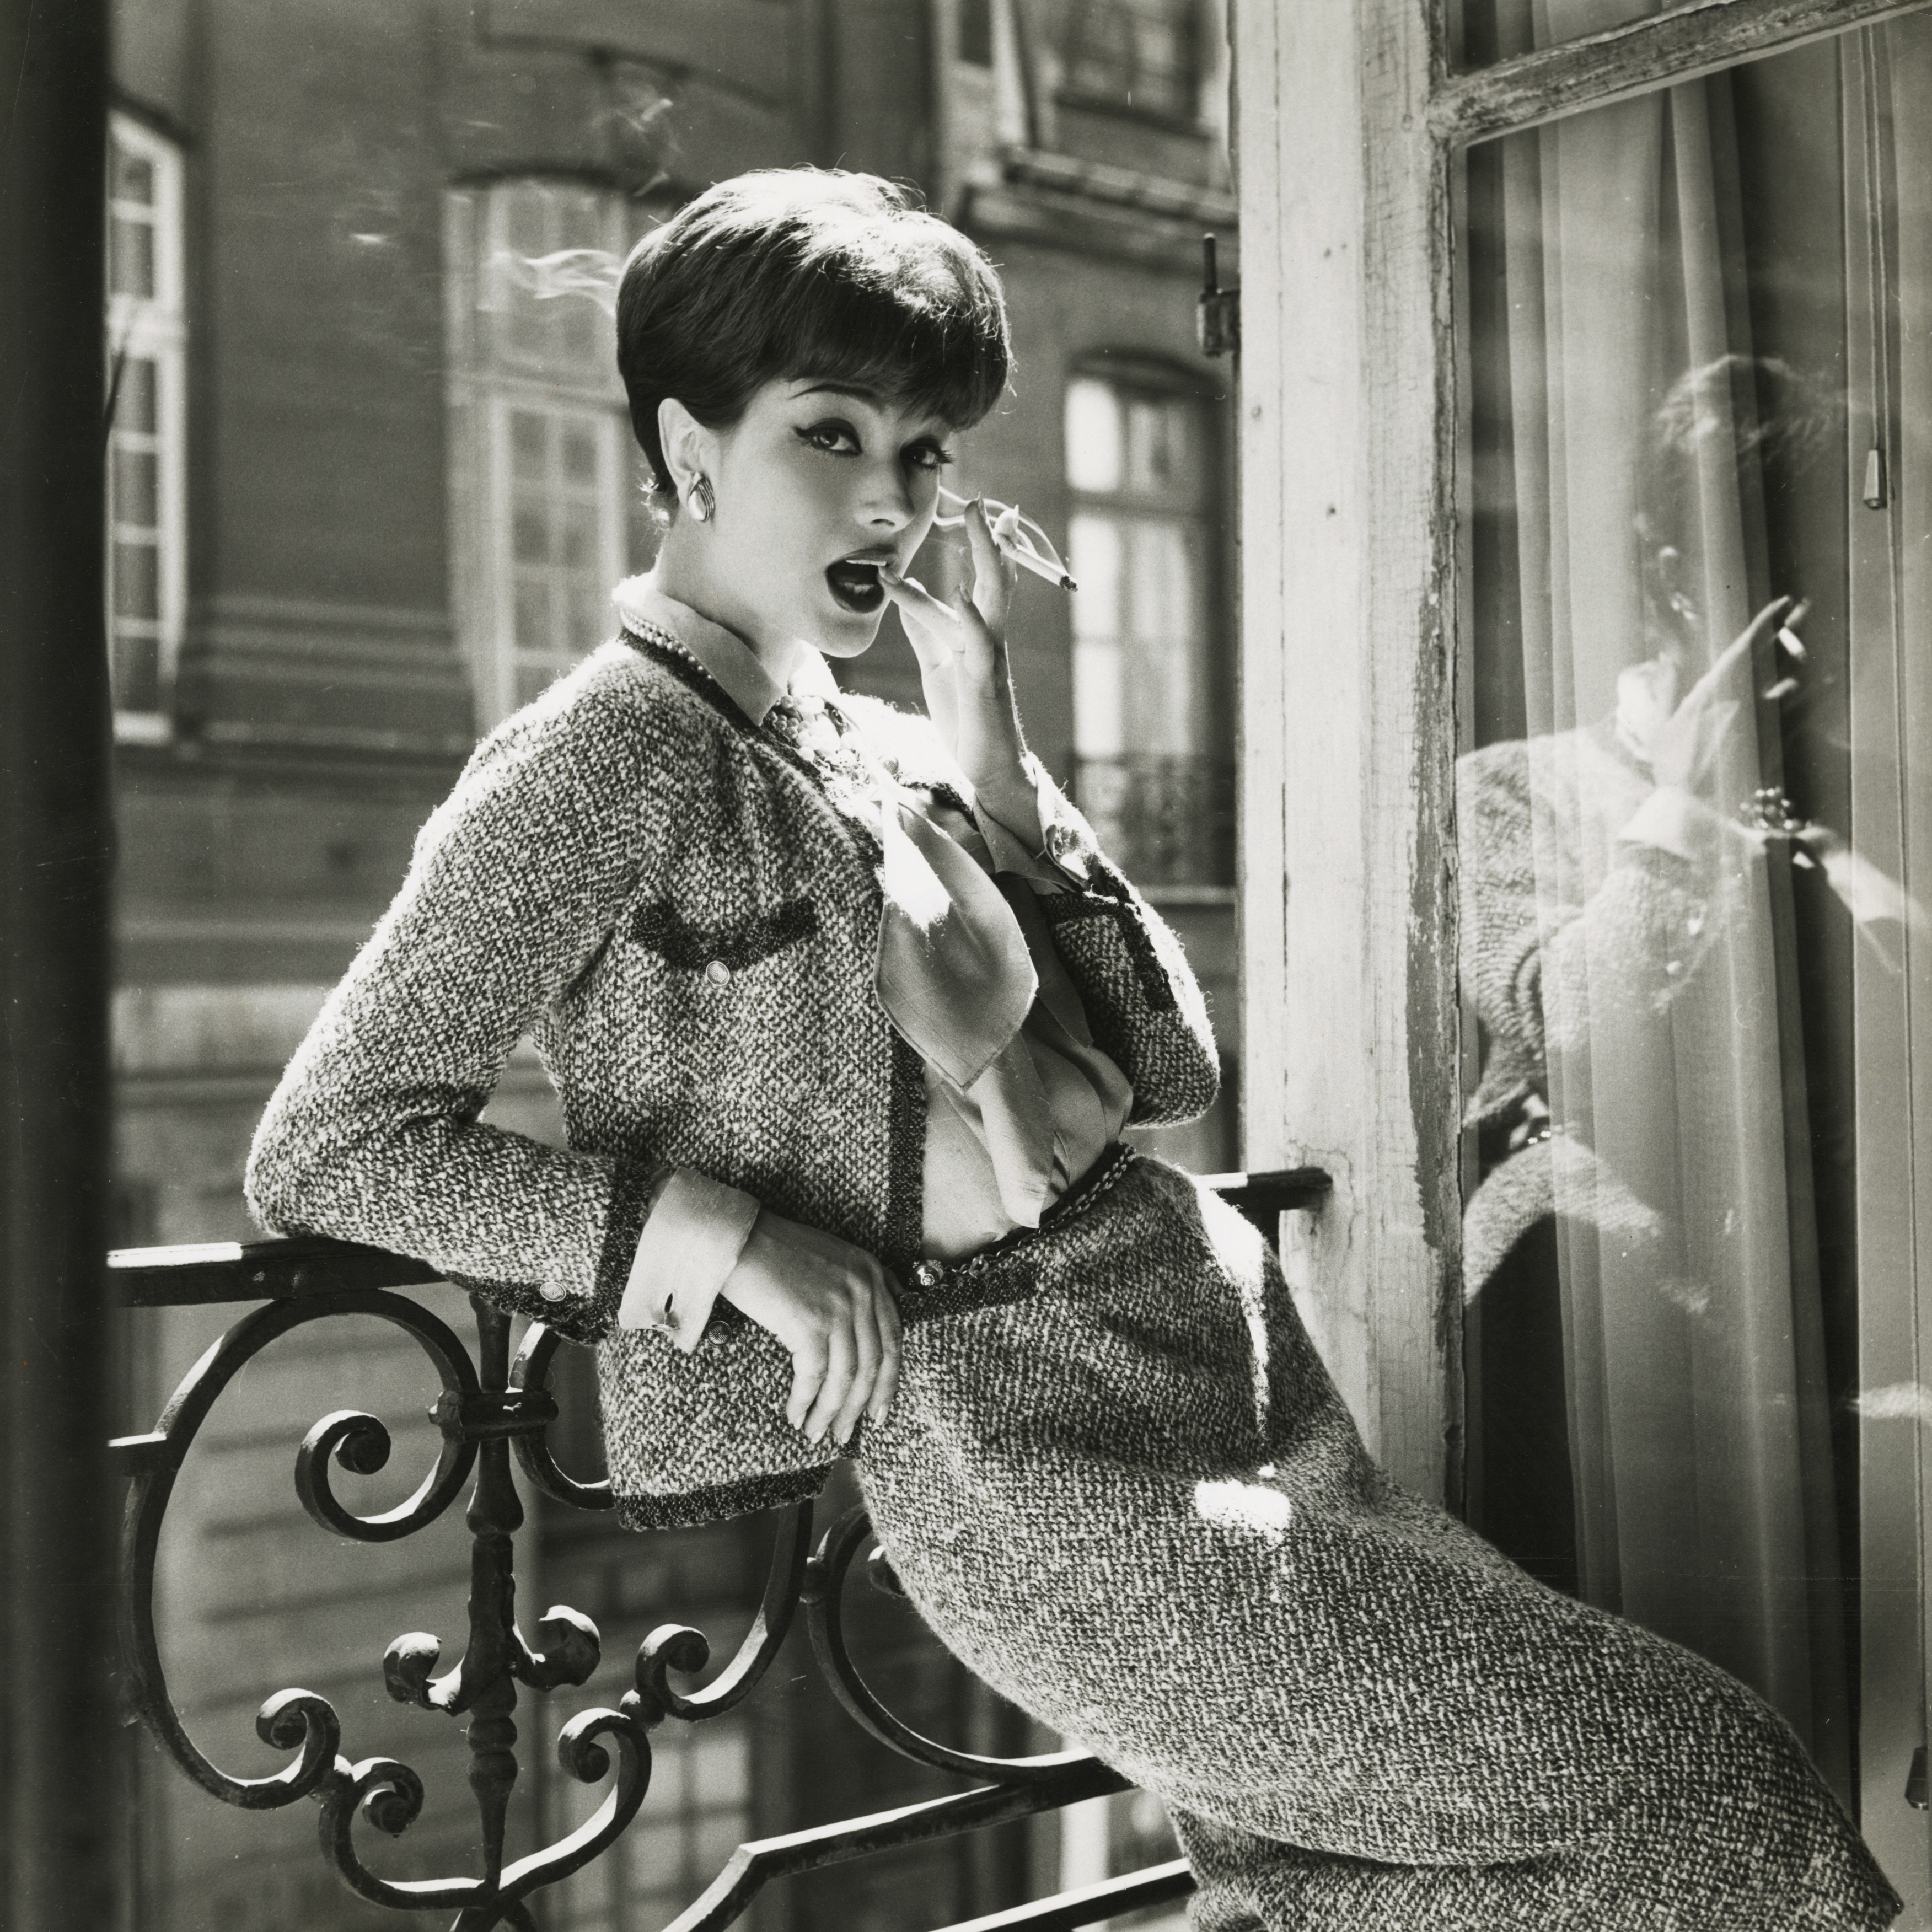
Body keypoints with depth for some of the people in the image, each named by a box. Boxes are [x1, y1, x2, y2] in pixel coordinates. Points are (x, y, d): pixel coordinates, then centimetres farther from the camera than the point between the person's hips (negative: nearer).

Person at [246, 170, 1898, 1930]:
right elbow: (325, 1146, -11)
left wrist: (984, 736, 3)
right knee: (1694, 1784, -5)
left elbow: (1166, 1069, 8)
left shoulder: (880, 746, 14)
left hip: (1215, 1340, 7)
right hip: (1009, 1446, -7)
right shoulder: (607, 761, -8)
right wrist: (739, 1238, -18)